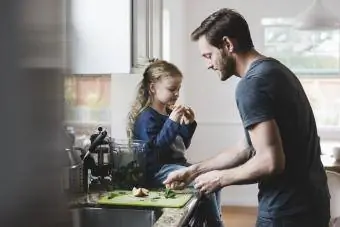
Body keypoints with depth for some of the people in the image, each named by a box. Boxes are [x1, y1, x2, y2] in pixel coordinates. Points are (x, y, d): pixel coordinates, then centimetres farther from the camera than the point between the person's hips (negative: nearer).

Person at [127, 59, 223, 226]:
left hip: (176, 164, 9)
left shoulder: (169, 112, 13)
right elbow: (154, 150, -24)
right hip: (157, 170, -9)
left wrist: (188, 125, 3)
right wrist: (172, 122, -25)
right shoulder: (146, 117, -12)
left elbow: (182, 146, 19)